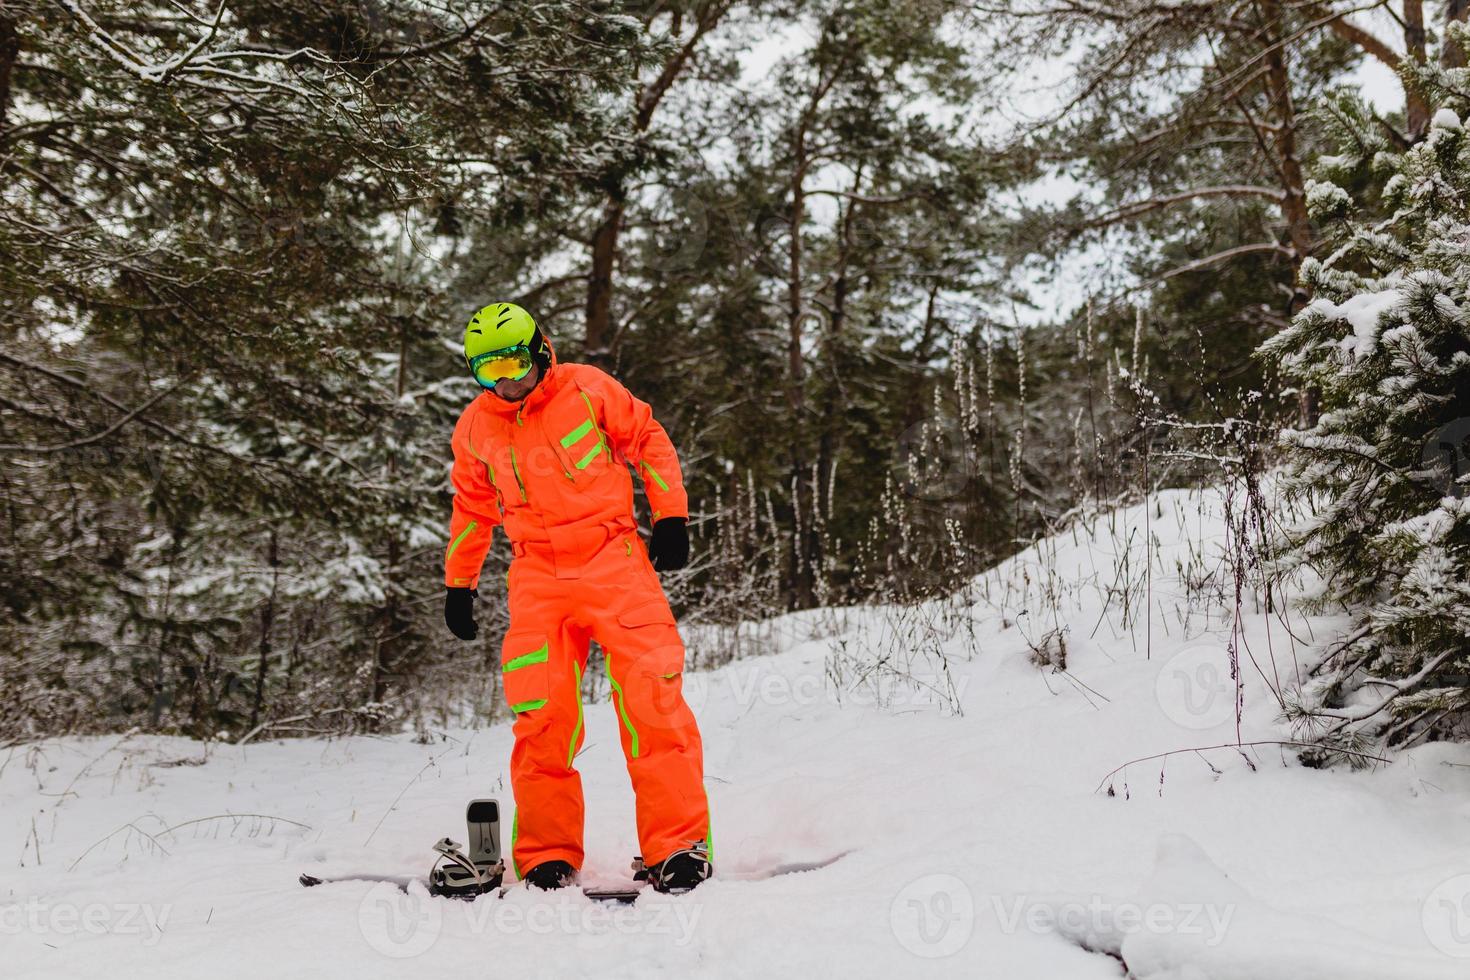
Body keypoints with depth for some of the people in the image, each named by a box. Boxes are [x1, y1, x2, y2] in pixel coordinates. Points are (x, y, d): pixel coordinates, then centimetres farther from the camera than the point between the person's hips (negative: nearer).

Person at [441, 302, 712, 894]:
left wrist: (670, 518, 1)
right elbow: (472, 508, 23)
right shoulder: (475, 428, 10)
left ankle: (679, 845, -6)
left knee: (651, 699, -13)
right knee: (540, 715, -7)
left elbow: (648, 441, 8)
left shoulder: (586, 389, 1)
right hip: (537, 574, 3)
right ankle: (547, 855, 7)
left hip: (613, 560, -2)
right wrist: (458, 584, 24)